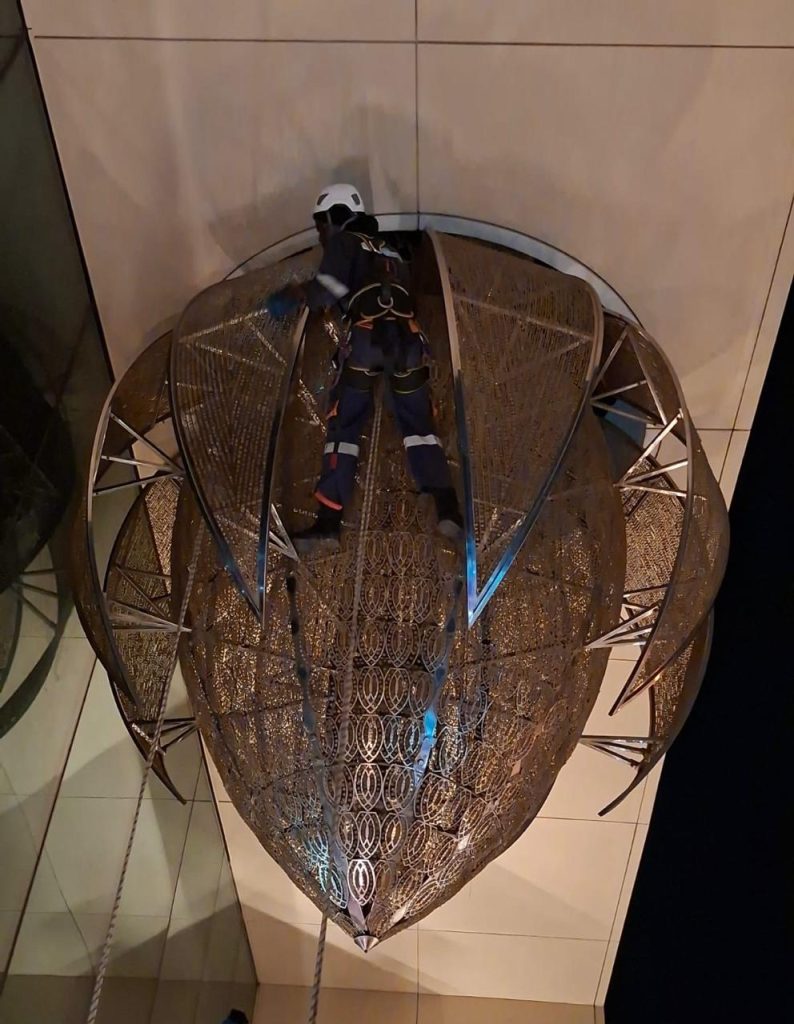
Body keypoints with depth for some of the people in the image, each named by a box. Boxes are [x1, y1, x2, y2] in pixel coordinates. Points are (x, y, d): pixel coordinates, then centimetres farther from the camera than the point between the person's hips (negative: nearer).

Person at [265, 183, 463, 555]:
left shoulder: (344, 242, 14)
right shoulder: (391, 252, 36)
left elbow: (328, 290, -2)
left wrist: (293, 294, 14)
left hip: (367, 338, -5)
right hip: (407, 338, 5)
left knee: (343, 426, 1)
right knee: (419, 424, 10)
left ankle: (328, 523, -5)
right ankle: (448, 510, -10)